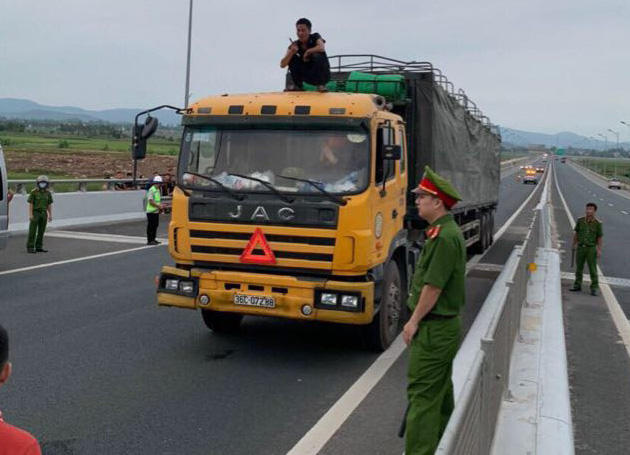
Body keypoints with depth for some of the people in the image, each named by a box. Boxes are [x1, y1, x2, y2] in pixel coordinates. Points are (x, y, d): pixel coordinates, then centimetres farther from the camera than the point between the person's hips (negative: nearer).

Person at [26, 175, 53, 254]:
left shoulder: (48, 193, 5)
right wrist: (31, 215, -16)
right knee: (32, 231, -5)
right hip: (35, 213, -5)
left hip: (43, 214, 5)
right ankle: (30, 247, 0)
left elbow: (49, 205, 8)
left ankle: (39, 247, 12)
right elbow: (30, 204, -10)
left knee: (41, 231, 6)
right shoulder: (34, 192, -9)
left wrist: (50, 215, 3)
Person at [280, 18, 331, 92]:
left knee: (317, 55, -30)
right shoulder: (295, 45, -4)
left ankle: (321, 84, -16)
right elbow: (282, 65, -11)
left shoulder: (315, 37, -11)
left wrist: (307, 51, -21)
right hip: (308, 77, 4)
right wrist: (291, 52, -26)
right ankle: (298, 85, -2)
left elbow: (322, 48, -35)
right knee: (292, 57, -9)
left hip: (323, 75, -4)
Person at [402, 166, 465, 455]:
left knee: (422, 393, -6)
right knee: (440, 390, 20)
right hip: (444, 324, 10)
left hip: (434, 328, -10)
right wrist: (418, 320, 18)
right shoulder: (445, 232, 12)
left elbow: (433, 287, -22)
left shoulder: (444, 237, -21)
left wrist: (413, 322, -14)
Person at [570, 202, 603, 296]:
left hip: (591, 248, -3)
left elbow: (599, 238, -3)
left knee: (592, 269, -1)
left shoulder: (597, 223, -7)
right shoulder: (580, 220, 0)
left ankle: (594, 288, 6)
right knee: (579, 267, 11)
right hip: (580, 247, 3)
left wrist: (599, 250, -7)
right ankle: (577, 285, 23)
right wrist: (574, 244, 8)